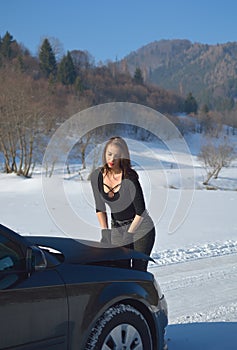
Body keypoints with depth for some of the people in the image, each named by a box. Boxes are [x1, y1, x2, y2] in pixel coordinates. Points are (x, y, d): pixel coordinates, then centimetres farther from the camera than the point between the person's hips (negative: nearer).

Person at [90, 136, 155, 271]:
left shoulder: (129, 177, -20)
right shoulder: (96, 176, -5)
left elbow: (140, 211, -16)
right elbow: (100, 207, 6)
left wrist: (128, 234, -15)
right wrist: (105, 231, 0)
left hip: (140, 228, -4)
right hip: (117, 228, 4)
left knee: (138, 272, -9)